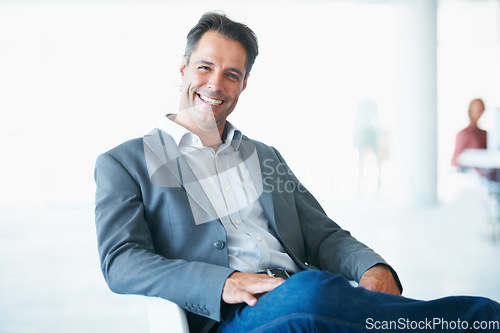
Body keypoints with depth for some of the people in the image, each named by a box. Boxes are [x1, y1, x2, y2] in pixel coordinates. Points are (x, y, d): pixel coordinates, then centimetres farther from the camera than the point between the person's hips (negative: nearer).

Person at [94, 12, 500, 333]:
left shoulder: (267, 158, 25)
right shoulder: (124, 163, 11)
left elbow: (324, 236, 18)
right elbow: (120, 262, -3)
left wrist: (373, 267, -7)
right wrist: (223, 283, -20)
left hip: (308, 296, 4)